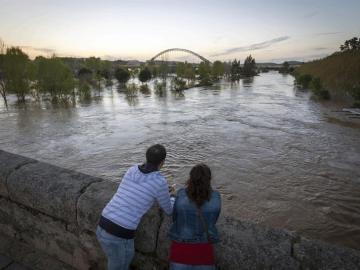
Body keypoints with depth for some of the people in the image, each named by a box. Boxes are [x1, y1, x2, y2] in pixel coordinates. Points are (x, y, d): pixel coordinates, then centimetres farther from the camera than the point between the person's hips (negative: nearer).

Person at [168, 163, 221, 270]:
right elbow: (212, 220, 2)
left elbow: (175, 218, 0)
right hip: (203, 247, 1)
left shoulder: (181, 194, -15)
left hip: (181, 244, 0)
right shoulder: (215, 197, -13)